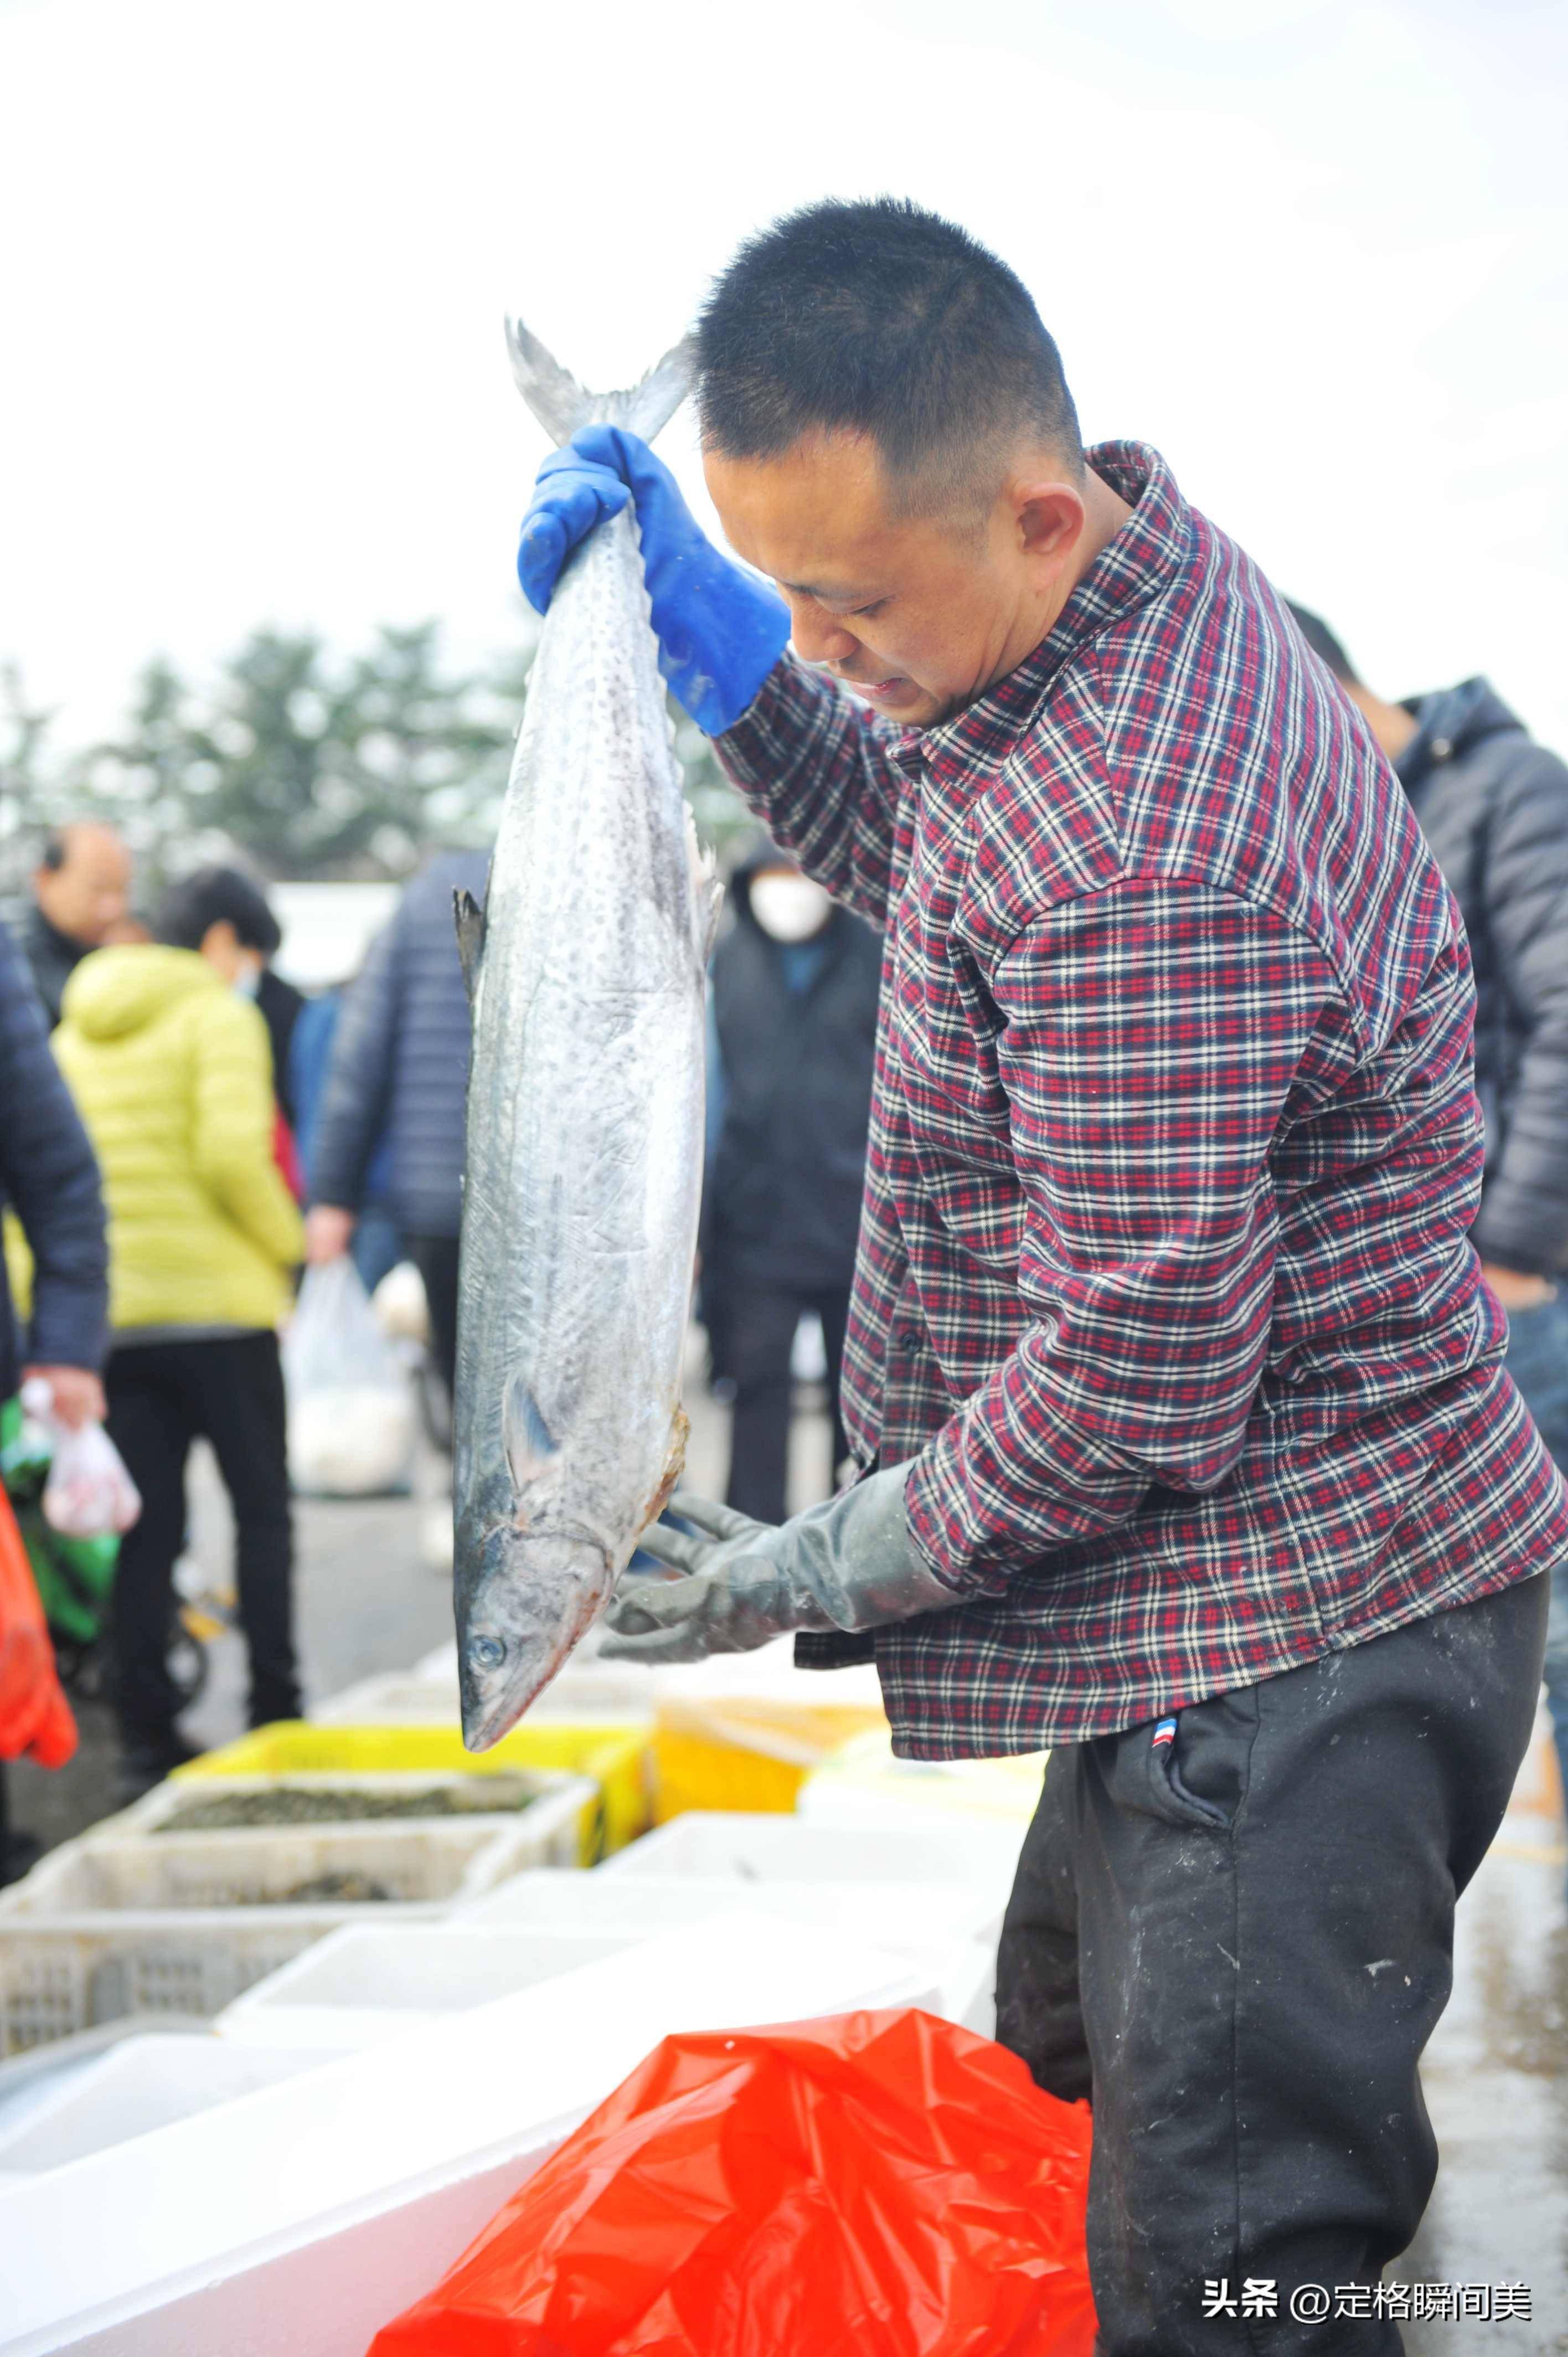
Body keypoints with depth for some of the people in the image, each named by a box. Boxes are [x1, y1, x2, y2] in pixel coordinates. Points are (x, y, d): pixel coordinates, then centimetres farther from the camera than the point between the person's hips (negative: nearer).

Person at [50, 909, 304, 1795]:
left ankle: (147, 1738, 6)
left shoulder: (74, 1033, 14)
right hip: (216, 1301, -5)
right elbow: (232, 1152, -18)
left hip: (109, 1313, 5)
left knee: (145, 1529, 8)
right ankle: (276, 1714, 9)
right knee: (263, 1508, 8)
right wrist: (286, 1242, -4)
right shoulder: (219, 1016, -5)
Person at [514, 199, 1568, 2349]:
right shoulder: (1157, 584, 2)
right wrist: (711, 629, 5)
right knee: (1077, 2078, 29)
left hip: (1283, 1656, -11)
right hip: (1244, 1619, 11)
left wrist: (838, 1566, -11)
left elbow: (1138, 1383, -27)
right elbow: (922, 844, 21)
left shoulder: (1136, 874, -32)